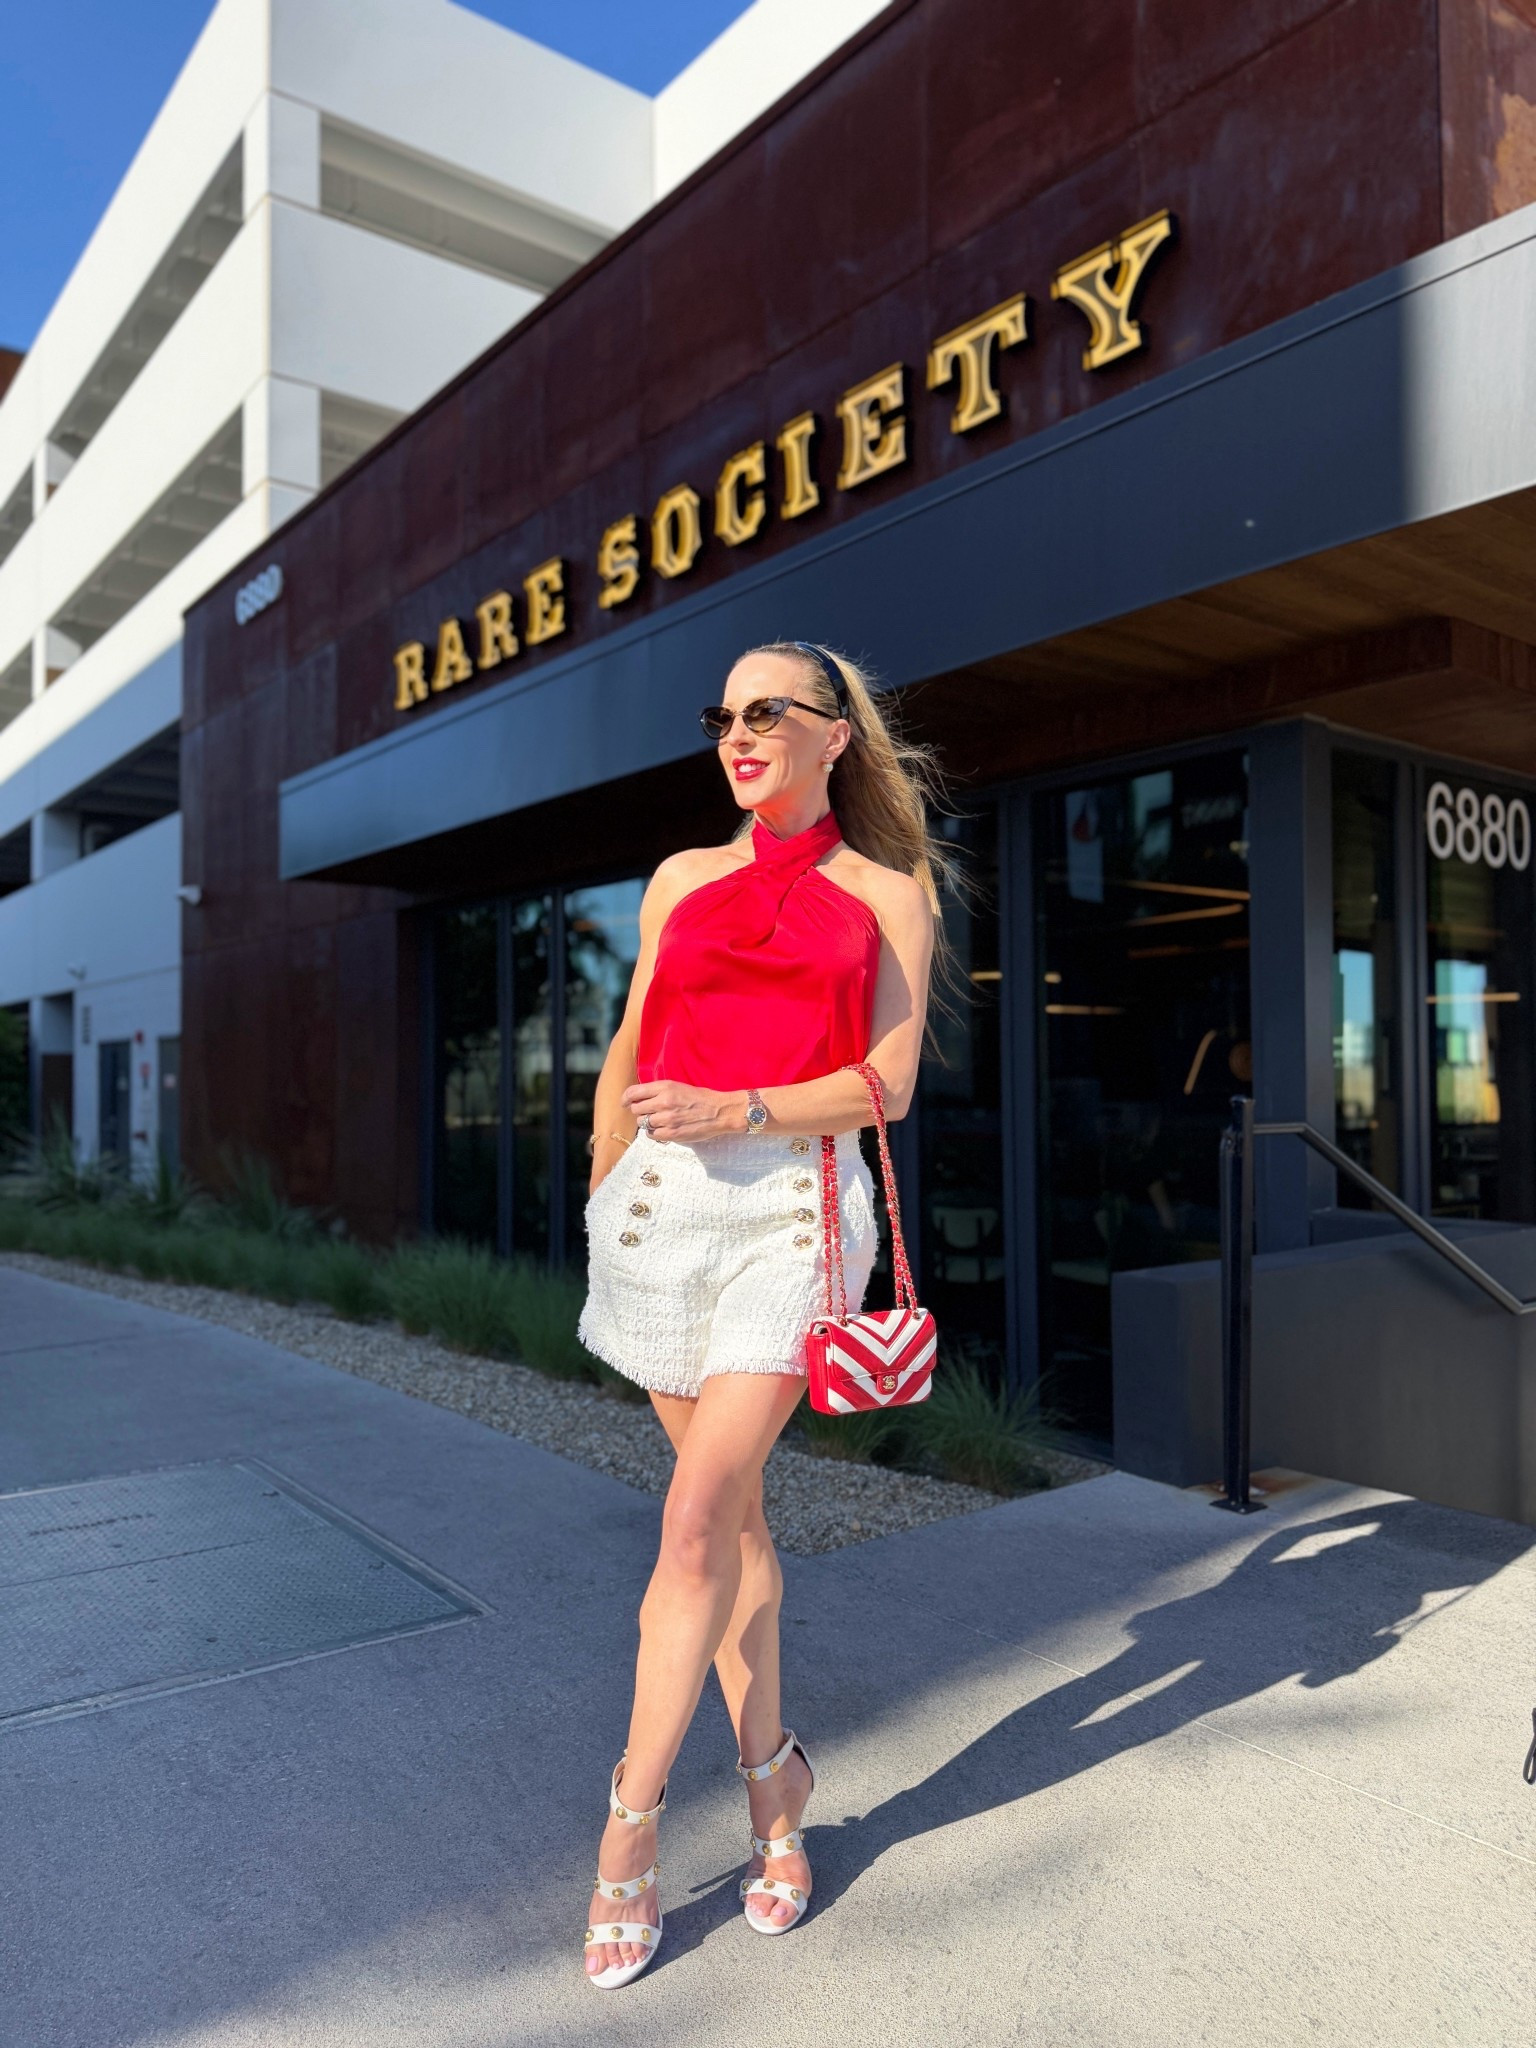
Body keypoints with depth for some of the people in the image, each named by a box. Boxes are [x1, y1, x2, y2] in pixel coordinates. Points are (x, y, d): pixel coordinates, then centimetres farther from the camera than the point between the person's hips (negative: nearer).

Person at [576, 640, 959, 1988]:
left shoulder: (890, 893, 5)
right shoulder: (682, 881, 13)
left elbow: (886, 1084, -3)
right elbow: (628, 1062, 16)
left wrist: (736, 1111, -15)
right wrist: (597, 1207, 16)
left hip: (795, 1208, -3)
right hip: (665, 1204, 4)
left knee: (697, 1516, -9)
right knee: (733, 1509, 11)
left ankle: (631, 1827, 7)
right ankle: (772, 1777, 28)